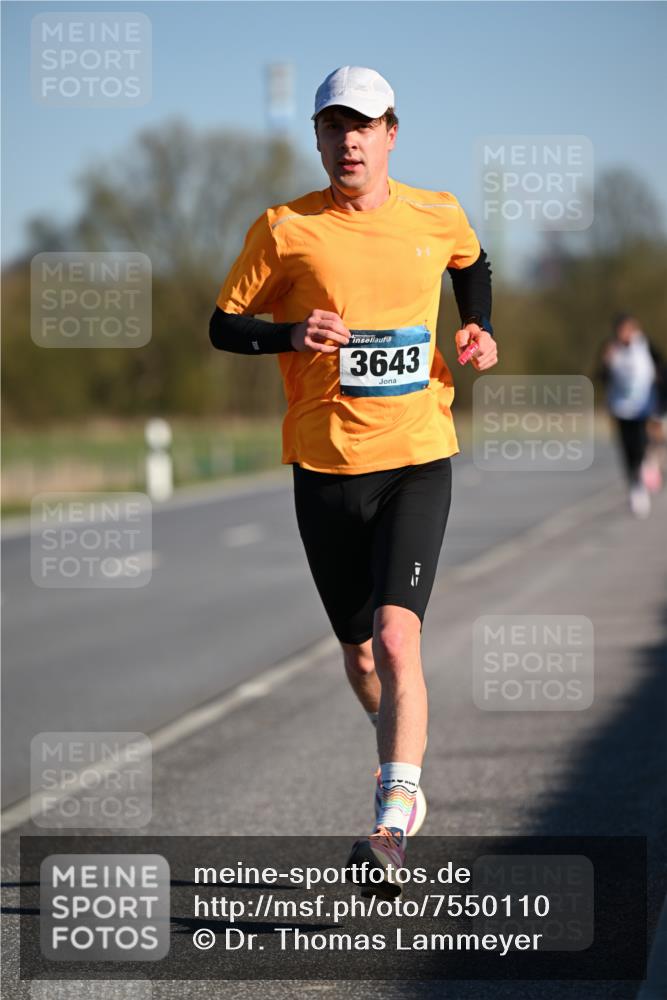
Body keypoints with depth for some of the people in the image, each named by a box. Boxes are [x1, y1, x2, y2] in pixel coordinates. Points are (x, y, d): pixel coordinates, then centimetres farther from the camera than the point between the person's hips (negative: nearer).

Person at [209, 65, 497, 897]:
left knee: (396, 639, -19)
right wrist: (292, 335, -16)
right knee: (358, 651, 12)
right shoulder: (285, 229, -2)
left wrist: (480, 328, 9)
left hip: (418, 461, -1)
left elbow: (471, 262, 27)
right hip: (325, 467, 1)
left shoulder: (437, 217, 4)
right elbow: (223, 325, 3)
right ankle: (403, 774, 40)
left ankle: (392, 826, -22)